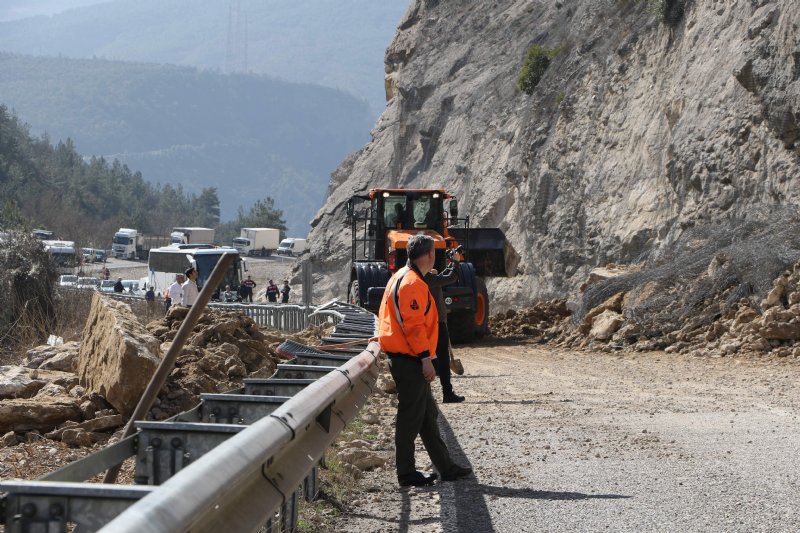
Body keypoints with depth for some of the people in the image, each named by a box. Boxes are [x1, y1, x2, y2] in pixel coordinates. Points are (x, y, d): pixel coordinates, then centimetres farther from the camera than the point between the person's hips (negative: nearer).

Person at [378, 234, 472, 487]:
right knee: (411, 416, -4)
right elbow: (413, 324, -22)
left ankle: (445, 467, 21)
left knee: (428, 415, 14)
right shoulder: (413, 283, -16)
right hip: (409, 360, -11)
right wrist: (425, 358, -21)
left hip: (403, 359, 11)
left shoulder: (402, 277, 17)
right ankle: (406, 473, 2)